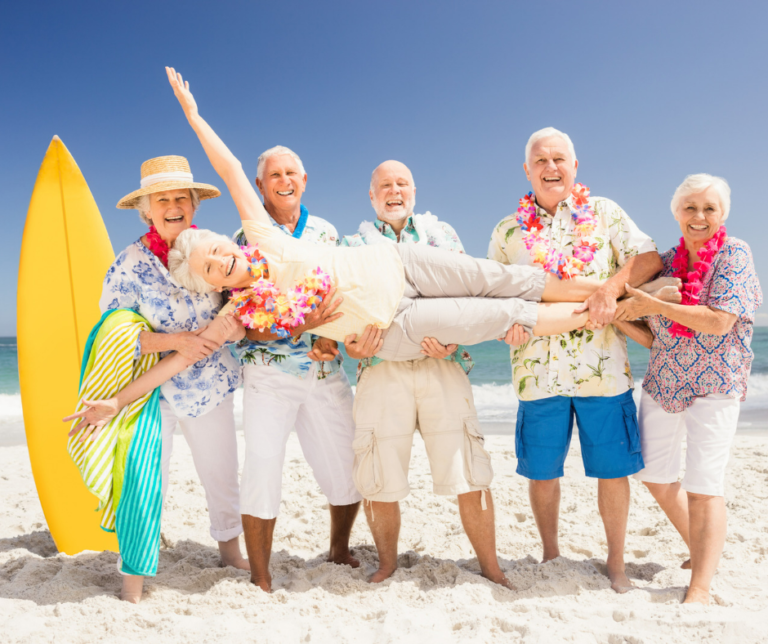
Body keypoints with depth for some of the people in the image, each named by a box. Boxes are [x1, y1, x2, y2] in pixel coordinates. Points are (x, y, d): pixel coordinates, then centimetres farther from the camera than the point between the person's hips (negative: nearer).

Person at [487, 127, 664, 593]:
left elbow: (650, 259, 0)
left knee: (613, 469, 5)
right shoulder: (507, 231, 10)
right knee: (542, 471, 8)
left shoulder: (603, 213, 7)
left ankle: (617, 564, 22)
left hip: (603, 367, -1)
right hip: (538, 371, 1)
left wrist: (613, 287, -17)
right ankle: (550, 555, 29)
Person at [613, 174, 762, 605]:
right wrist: (615, 316, -9)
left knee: (704, 487, -8)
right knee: (655, 475, 14)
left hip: (714, 384, -6)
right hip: (662, 382, 6)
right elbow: (652, 337, 8)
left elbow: (719, 320, -21)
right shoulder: (665, 263, 7)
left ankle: (701, 589, 0)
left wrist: (654, 305, -19)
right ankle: (701, 552, 35)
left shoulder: (735, 255, -8)